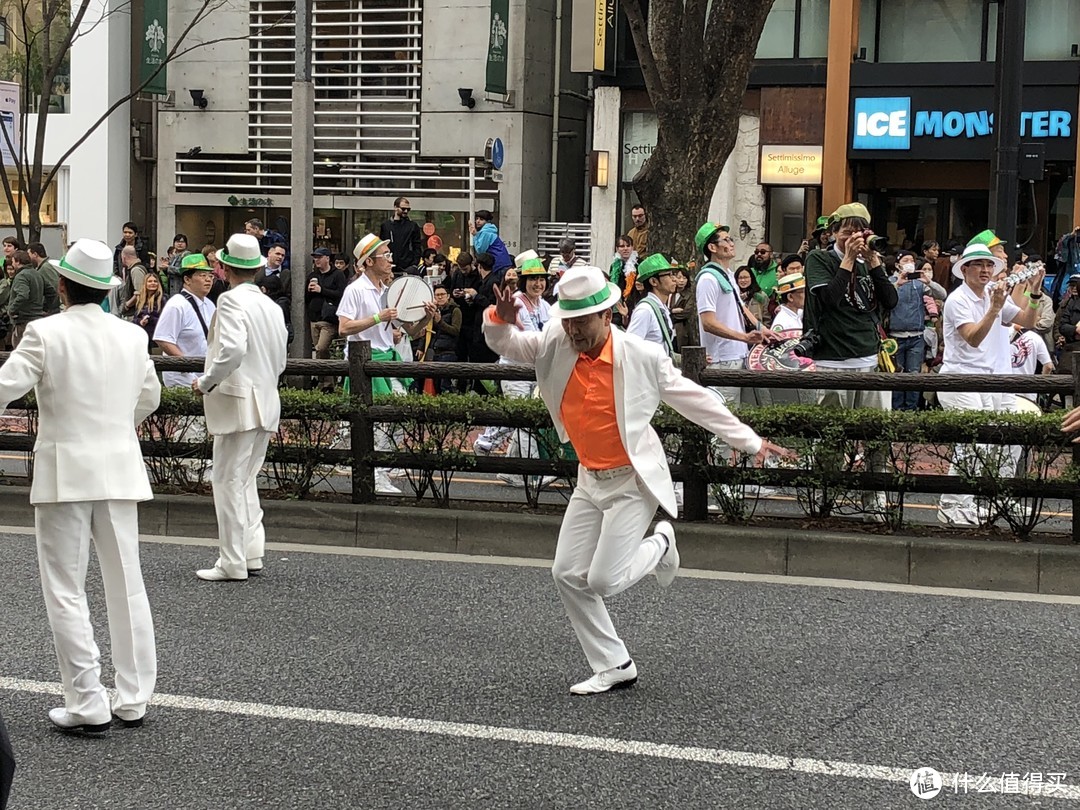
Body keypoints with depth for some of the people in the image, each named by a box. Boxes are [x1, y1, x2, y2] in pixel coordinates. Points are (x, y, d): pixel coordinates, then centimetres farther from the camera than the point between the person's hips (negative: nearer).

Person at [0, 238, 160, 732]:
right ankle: (133, 700, 16)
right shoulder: (132, 336, 3)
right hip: (119, 467, 4)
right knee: (126, 585, 11)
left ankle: (87, 705, 2)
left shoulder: (46, 334, -12)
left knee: (65, 591, 3)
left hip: (64, 472, -4)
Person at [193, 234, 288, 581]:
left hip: (238, 402, -8)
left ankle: (233, 563, -3)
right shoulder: (271, 306, 12)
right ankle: (251, 554, 18)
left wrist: (206, 382, -14)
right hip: (266, 402, 8)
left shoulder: (231, 300, -12)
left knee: (228, 479, -4)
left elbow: (233, 350, -25)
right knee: (246, 480, 17)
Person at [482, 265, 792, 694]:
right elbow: (504, 342, 0)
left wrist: (749, 441, -3)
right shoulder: (555, 346, -6)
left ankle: (659, 543, 19)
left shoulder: (642, 356, -16)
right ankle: (614, 666, 15)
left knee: (603, 581, -12)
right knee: (567, 575, 3)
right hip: (590, 480, 6)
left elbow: (695, 399, -6)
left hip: (632, 482, -6)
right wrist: (501, 319, -26)